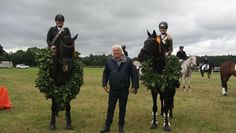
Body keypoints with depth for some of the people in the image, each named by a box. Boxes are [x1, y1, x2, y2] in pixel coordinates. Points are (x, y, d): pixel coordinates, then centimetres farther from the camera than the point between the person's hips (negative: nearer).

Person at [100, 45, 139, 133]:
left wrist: (135, 86, -8)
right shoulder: (109, 62, 3)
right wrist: (104, 84, 2)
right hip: (113, 89, 1)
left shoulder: (128, 61, -4)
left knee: (122, 108, 10)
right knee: (110, 108, 7)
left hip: (124, 90, -1)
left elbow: (134, 75, -4)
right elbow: (105, 74, 10)